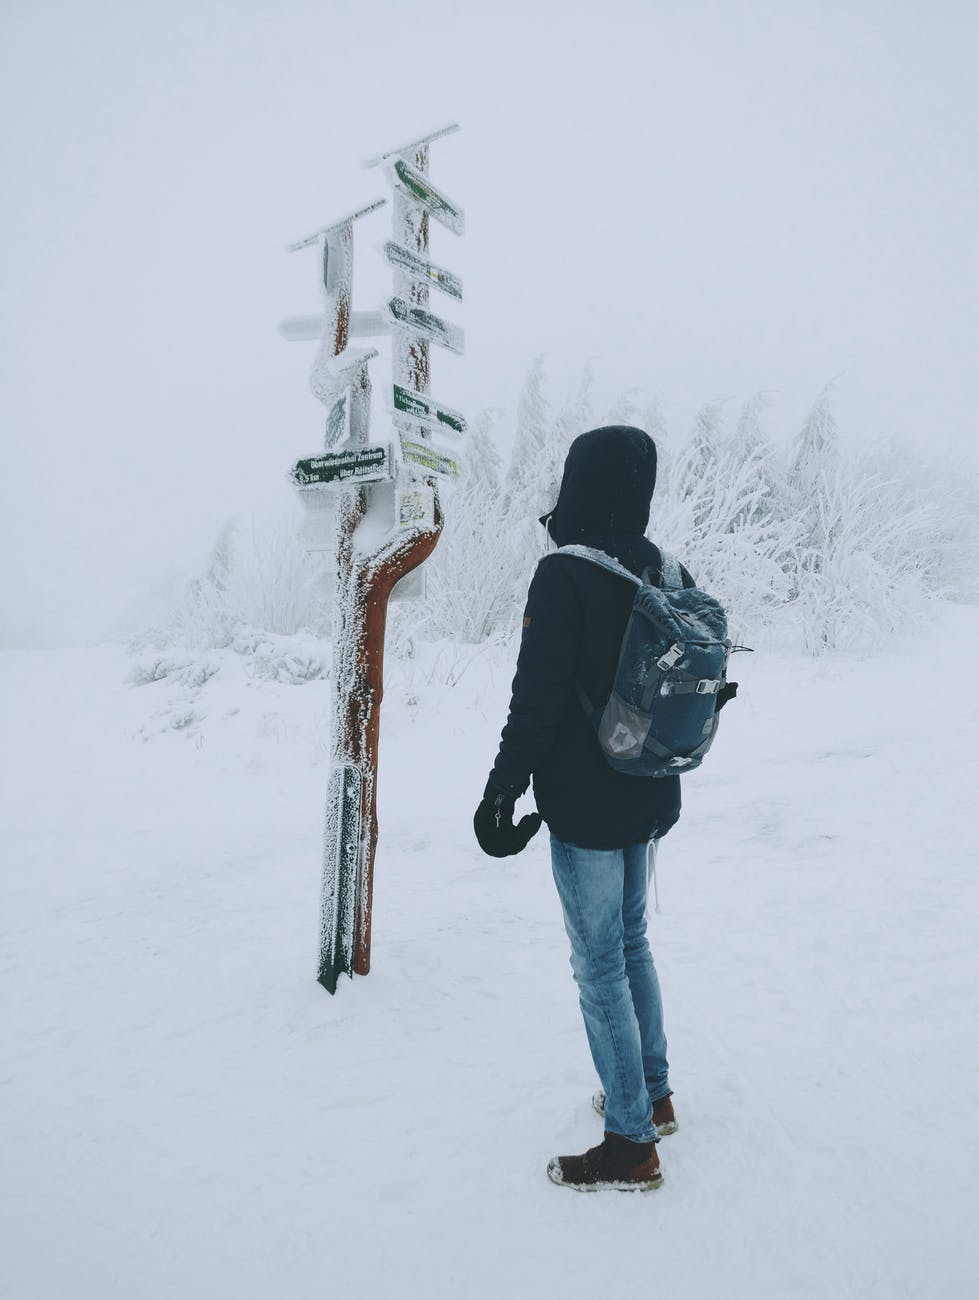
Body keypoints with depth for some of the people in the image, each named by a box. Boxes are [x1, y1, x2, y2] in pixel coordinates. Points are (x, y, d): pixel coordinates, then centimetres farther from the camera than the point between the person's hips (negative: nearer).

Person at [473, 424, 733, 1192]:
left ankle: (632, 1145, 16)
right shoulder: (669, 575, 4)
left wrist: (502, 792, -11)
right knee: (631, 942, 23)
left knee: (600, 966, 4)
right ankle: (653, 1095, 37)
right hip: (650, 799, 8)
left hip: (585, 808, -8)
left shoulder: (565, 575, -19)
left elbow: (536, 701, -20)